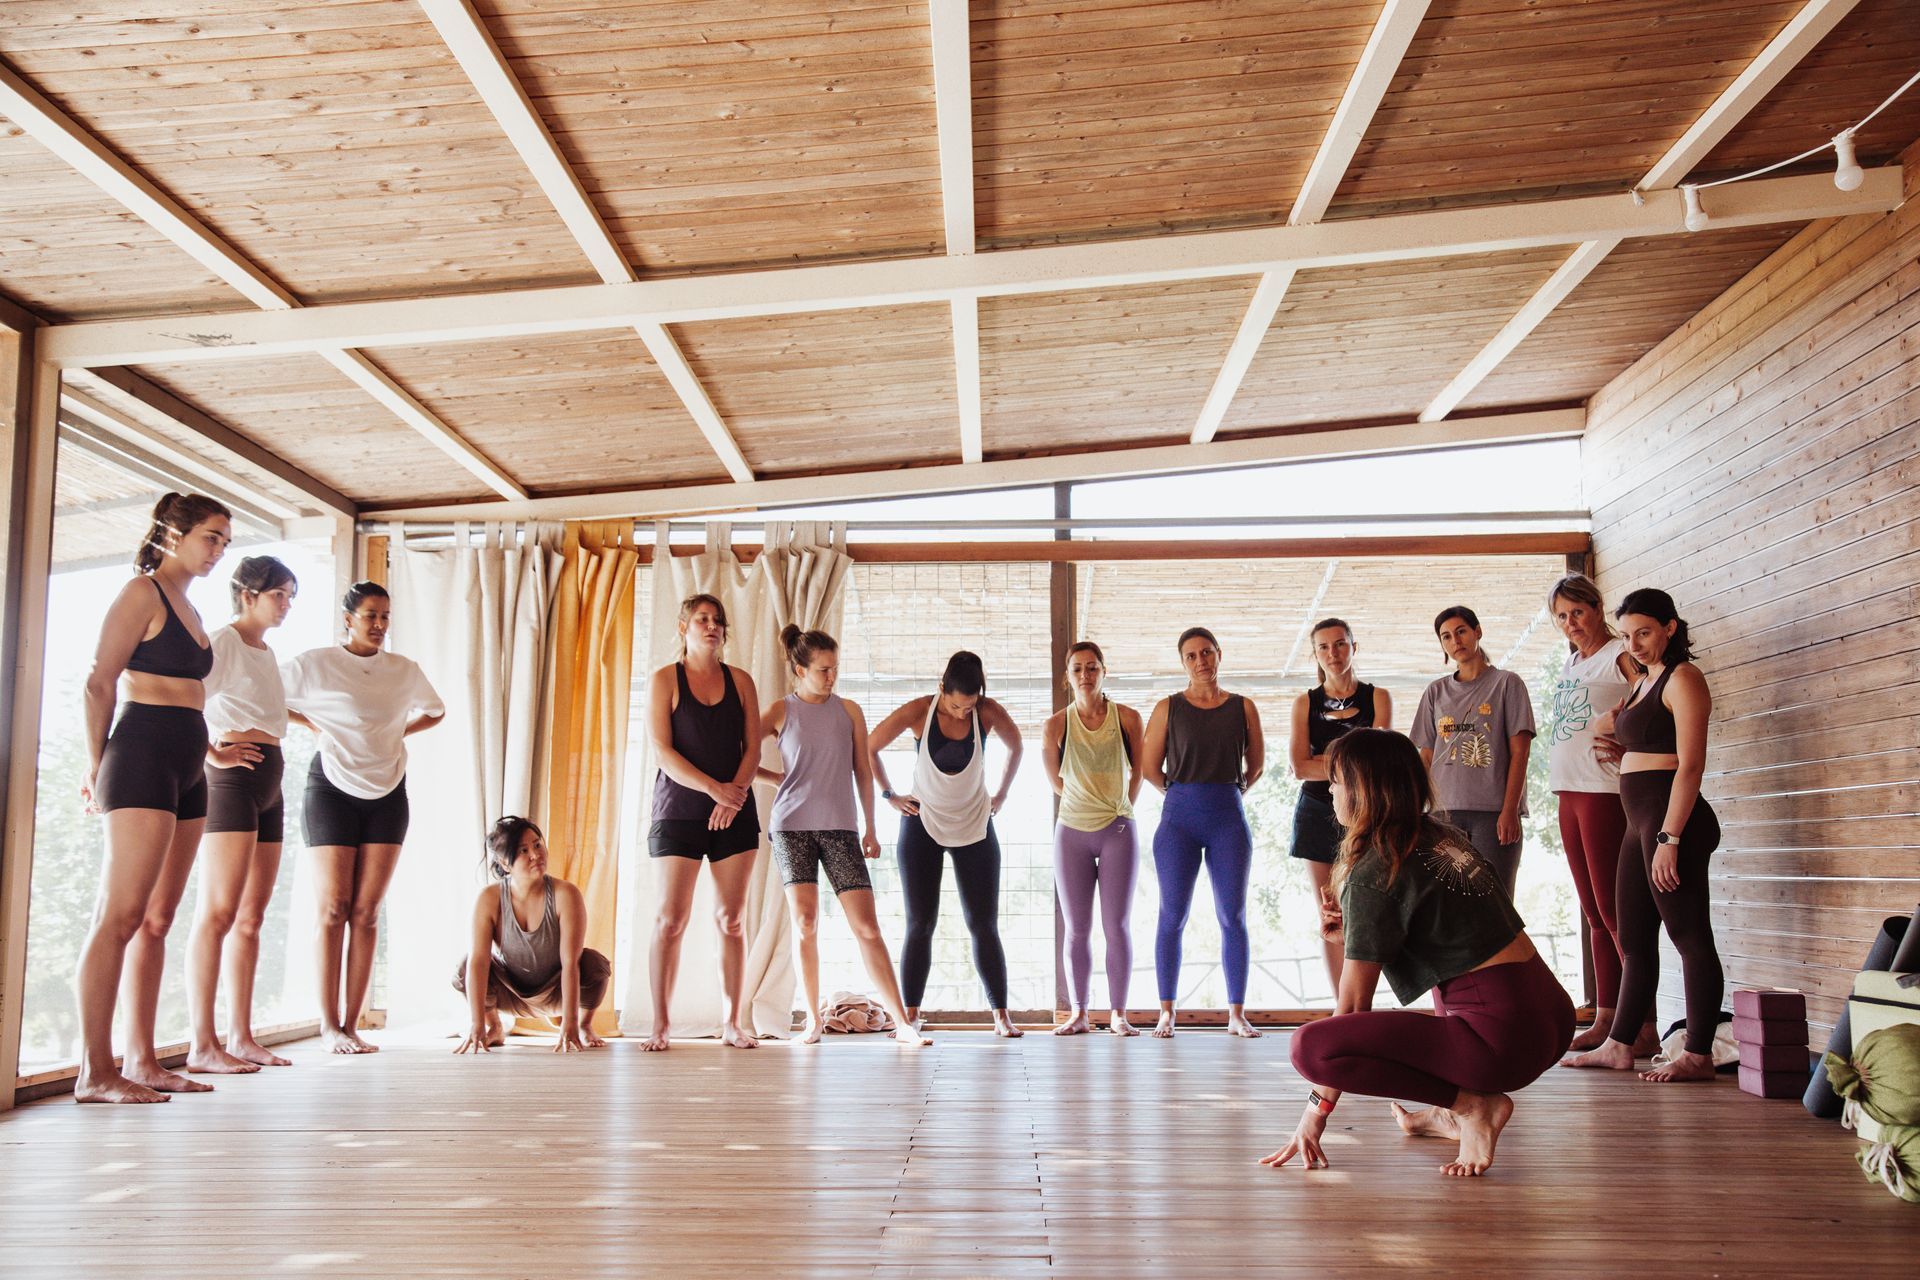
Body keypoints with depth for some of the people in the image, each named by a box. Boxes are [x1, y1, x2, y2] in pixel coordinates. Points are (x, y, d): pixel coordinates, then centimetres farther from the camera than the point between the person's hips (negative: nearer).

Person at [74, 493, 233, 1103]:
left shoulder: (187, 607, 21)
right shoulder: (143, 592, -4)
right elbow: (100, 683, -8)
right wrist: (96, 766, -7)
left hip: (184, 772, 9)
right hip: (143, 760, -9)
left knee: (158, 920, 8)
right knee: (121, 916, -11)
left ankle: (142, 1061, 11)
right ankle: (94, 1072, -11)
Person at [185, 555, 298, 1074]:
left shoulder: (267, 653, 21)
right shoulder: (224, 641, -5)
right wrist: (214, 754, -15)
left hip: (268, 786, 9)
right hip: (233, 780, -9)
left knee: (251, 917, 8)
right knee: (219, 913, -11)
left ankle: (241, 1037, 12)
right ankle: (203, 1045, -11)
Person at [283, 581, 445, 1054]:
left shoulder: (405, 670, 8)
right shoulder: (314, 664, -2)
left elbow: (435, 711, 24)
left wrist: (397, 732, 8)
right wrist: (316, 725, -1)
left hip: (387, 793, 3)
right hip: (332, 788, -3)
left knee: (367, 911, 0)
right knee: (333, 906, -7)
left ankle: (352, 1024, 4)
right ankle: (329, 1025, -1)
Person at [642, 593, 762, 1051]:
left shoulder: (740, 681, 10)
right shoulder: (665, 680, 2)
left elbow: (753, 747, 6)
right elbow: (663, 750, -7)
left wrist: (735, 794, -11)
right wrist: (714, 788, -18)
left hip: (735, 811, 3)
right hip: (679, 808, -3)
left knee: (732, 918, 3)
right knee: (671, 918, -4)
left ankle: (733, 1023, 10)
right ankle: (660, 1024, 3)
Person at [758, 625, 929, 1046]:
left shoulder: (849, 712, 10)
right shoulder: (781, 711, 5)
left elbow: (863, 772, 13)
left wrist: (870, 829, 12)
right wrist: (779, 777, 3)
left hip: (840, 828, 1)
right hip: (792, 826, -1)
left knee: (867, 925, -4)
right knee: (805, 922, -5)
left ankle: (902, 1022, -4)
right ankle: (813, 1021, 7)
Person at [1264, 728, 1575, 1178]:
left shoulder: (1373, 873, -10)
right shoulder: (1441, 837, 14)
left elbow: (1353, 1004, -9)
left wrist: (1316, 1111, -3)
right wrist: (1356, 934, 17)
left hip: (1504, 1038, -9)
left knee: (1308, 1045, -16)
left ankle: (1474, 1105, -6)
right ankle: (1456, 1113, 25)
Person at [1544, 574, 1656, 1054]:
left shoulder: (1620, 655, -6)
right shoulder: (1570, 663, 19)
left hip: (1605, 791, -8)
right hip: (1569, 792, 9)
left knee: (1614, 910, -10)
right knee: (1594, 913, 10)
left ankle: (1643, 1025, -7)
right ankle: (1605, 1019, 15)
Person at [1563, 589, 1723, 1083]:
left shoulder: (1683, 679, -9)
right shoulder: (1645, 682, 19)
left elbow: (1690, 765, -17)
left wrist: (1669, 838, -21)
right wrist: (1624, 749, 11)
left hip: (1672, 820, -10)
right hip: (1641, 821, 10)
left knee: (1690, 937, -5)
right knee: (1634, 939, 12)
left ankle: (1698, 1055, -1)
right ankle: (1619, 1046, 18)